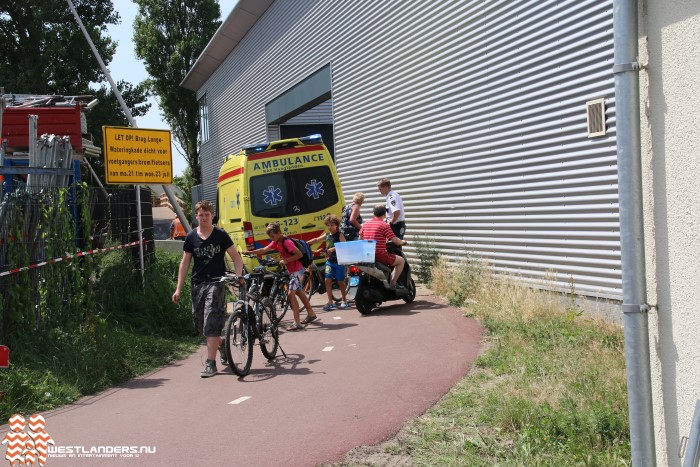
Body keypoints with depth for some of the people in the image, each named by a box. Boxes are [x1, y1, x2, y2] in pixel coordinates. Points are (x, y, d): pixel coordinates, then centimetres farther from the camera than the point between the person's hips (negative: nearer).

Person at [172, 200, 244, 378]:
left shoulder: (221, 235, -1)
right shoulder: (191, 237, 7)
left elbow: (236, 258, 2)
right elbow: (184, 263, 10)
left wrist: (239, 276, -14)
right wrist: (179, 288, 6)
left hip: (216, 283, -4)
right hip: (197, 284, 4)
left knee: (211, 323, -13)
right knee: (199, 323, 9)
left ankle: (210, 363, -8)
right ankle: (220, 344, 37)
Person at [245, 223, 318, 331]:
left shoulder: (287, 242, -22)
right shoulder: (276, 242, 5)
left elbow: (299, 254, -24)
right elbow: (264, 250, 7)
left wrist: (286, 260, -26)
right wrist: (250, 252, -1)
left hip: (296, 270, -10)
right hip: (292, 270, 10)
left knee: (291, 293, -17)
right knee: (299, 292, 20)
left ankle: (297, 323, -19)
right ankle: (311, 315, 37)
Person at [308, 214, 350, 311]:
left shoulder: (339, 235, -7)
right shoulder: (327, 235, 9)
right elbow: (317, 240, 20)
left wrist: (333, 248, -28)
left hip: (339, 261, -5)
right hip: (330, 261, 5)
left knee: (340, 281, 3)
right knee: (328, 280, -3)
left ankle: (344, 301, 18)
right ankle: (330, 302, 3)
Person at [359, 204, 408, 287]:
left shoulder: (365, 224, 7)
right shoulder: (384, 225, -11)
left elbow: (360, 239, 16)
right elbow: (395, 241, -12)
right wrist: (403, 242, 9)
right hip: (379, 255, -8)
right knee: (401, 260, 8)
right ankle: (392, 283, 4)